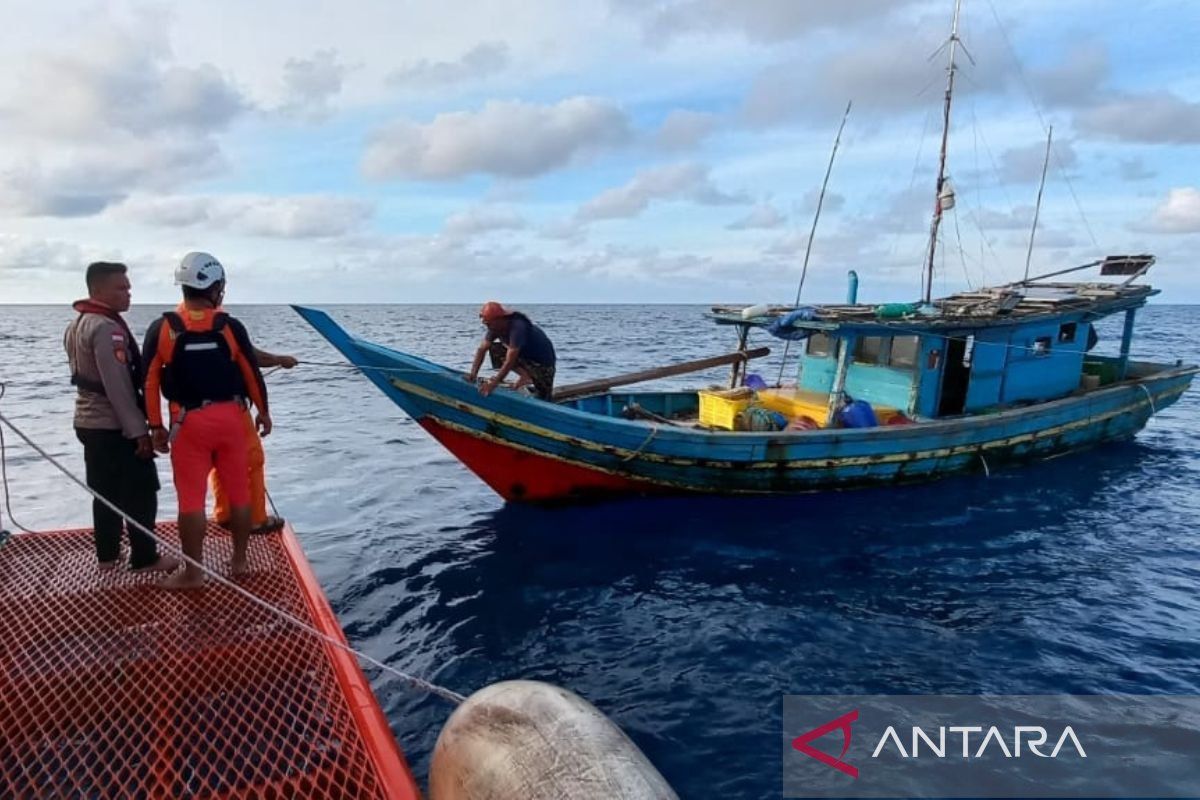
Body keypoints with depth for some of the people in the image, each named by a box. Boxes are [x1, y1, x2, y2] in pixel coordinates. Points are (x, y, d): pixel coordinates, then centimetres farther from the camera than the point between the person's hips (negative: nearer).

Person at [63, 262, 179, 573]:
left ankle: (107, 554, 25)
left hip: (88, 421, 10)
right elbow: (118, 387, -25)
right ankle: (145, 558, 6)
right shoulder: (107, 328, -20)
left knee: (105, 492, 17)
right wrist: (138, 430, -22)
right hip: (114, 426, -10)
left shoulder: (77, 324, 12)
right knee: (140, 493, 0)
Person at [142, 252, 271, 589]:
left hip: (188, 422, -1)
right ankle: (239, 560, 22)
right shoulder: (231, 327, -3)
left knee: (191, 498, 5)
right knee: (239, 492, 12)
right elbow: (252, 373, 3)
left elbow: (150, 382, 0)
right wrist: (263, 411, 16)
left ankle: (193, 572, 12)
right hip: (229, 417, 1)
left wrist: (156, 426, 8)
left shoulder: (161, 328, -3)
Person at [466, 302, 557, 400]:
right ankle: (525, 376, -6)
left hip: (543, 359, -8)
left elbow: (510, 361, -37)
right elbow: (482, 349, -7)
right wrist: (473, 373, -18)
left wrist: (493, 384, -37)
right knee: (494, 349, -8)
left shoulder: (518, 328, -34)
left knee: (542, 398, -17)